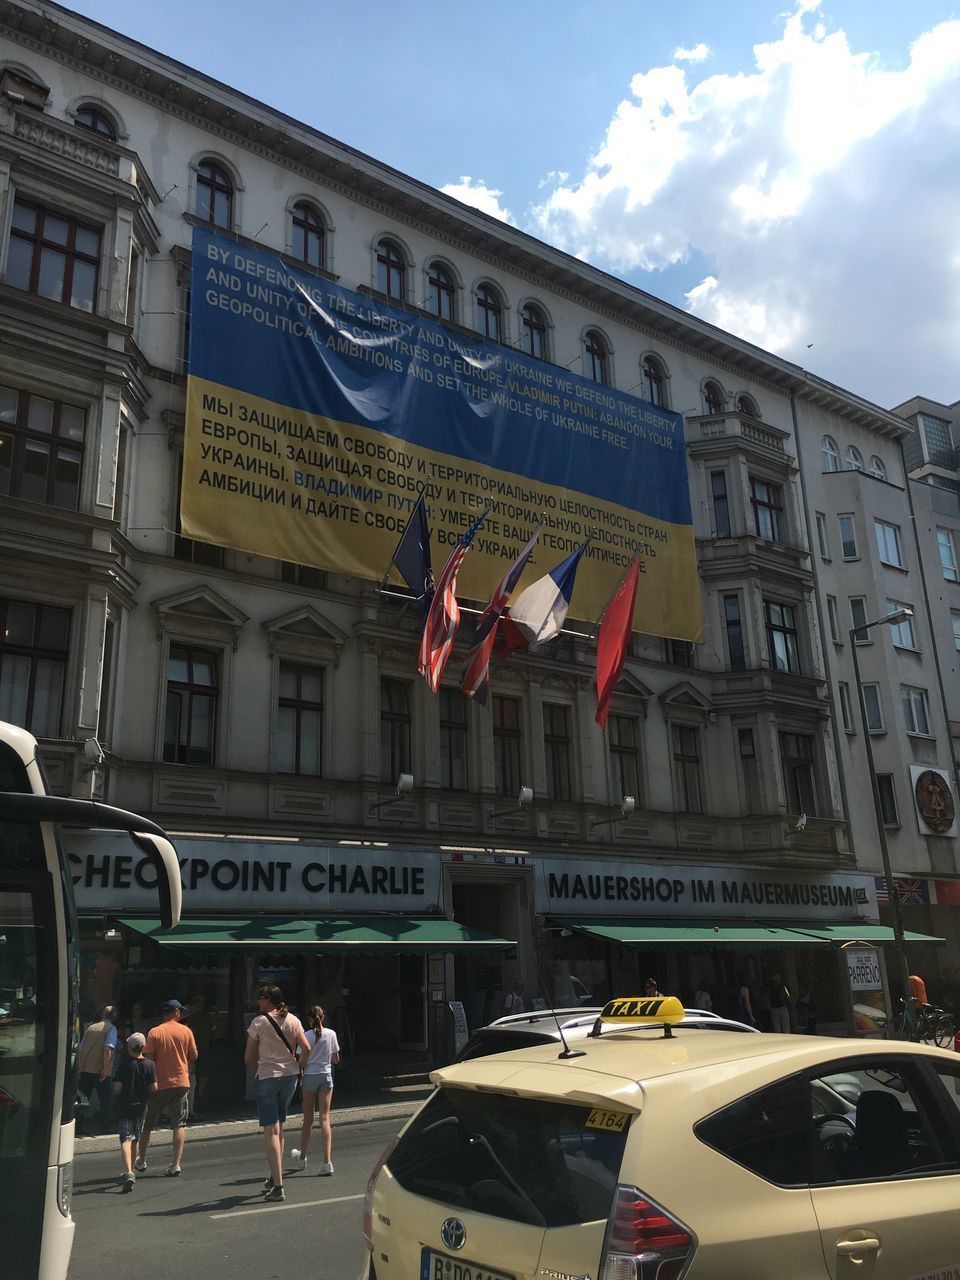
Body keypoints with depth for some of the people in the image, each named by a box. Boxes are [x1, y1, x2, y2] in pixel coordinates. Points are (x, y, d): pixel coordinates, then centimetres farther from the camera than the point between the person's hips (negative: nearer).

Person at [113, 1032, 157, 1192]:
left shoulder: (123, 1063, -11)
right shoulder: (149, 1064, -4)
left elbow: (117, 1087, -13)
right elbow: (154, 1088, -4)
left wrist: (118, 1094, 9)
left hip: (124, 1107, -3)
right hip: (140, 1107, 3)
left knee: (126, 1140, -7)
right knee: (135, 1140, 18)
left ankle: (128, 1173, -24)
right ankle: (131, 1172, 29)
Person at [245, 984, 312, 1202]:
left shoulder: (259, 1022, -7)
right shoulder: (293, 1020, 4)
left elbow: (248, 1058, -3)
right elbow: (306, 1048, -2)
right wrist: (298, 1068, 12)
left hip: (267, 1077, -5)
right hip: (290, 1076, 5)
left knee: (271, 1131, -3)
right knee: (279, 1127, 19)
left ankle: (277, 1186, -7)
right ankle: (273, 1176, 25)